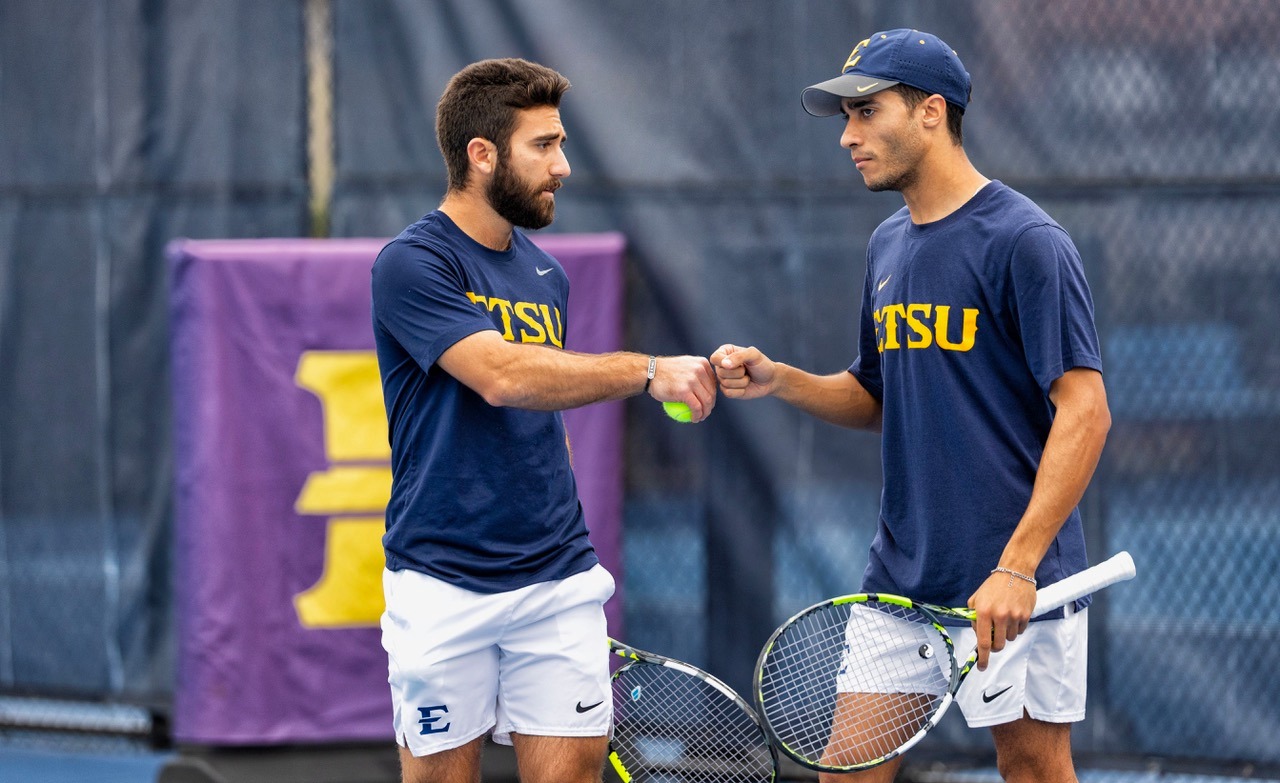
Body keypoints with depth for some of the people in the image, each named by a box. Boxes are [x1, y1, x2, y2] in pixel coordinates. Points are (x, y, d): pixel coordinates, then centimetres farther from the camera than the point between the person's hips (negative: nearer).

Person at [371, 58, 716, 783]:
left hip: (558, 584, 5)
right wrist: (647, 370, -24)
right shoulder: (412, 265, -9)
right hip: (444, 586, -5)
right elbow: (502, 375, -23)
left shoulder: (546, 275, 14)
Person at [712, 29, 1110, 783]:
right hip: (901, 573, 7)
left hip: (1011, 585, -7)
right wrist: (779, 380, 3)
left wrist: (1018, 567, -24)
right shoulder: (888, 244, 13)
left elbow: (1084, 411, -17)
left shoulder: (1025, 241, -12)